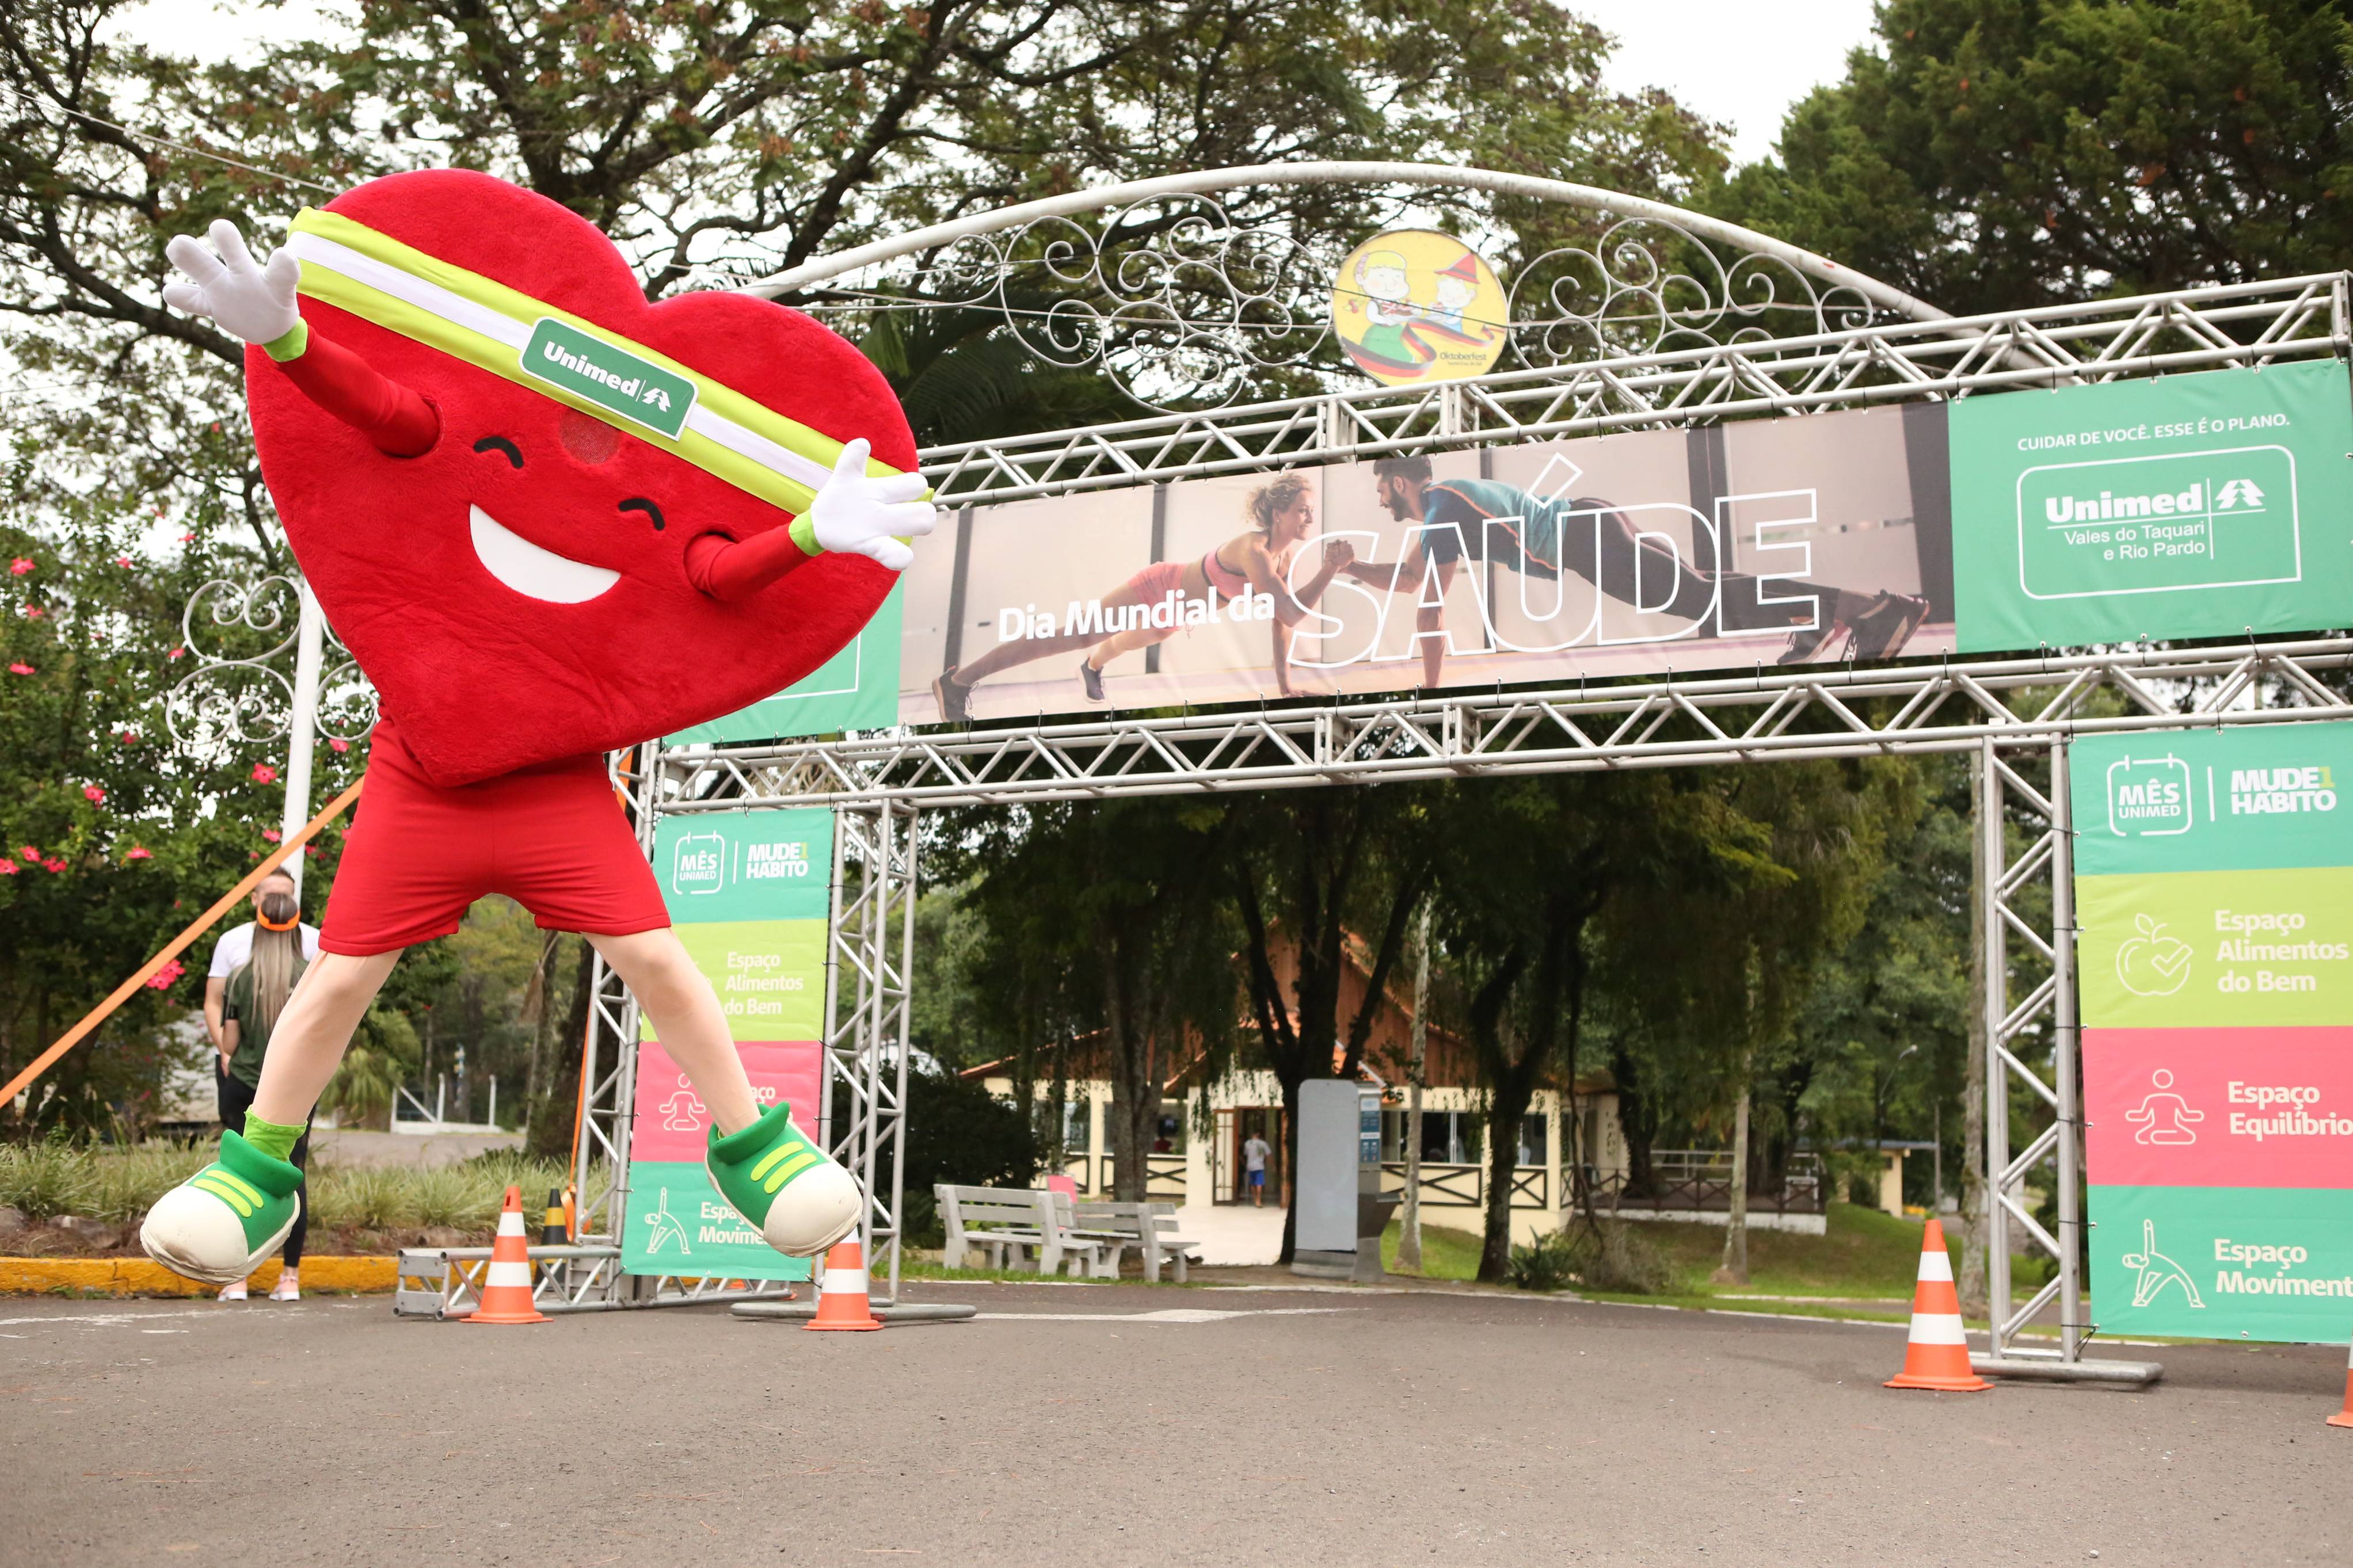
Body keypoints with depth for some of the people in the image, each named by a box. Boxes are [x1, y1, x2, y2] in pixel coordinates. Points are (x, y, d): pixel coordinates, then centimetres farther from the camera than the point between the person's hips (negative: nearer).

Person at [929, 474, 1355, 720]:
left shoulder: (1289, 553, -11)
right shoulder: (1254, 550, -36)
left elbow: (1283, 617, -2)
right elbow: (1292, 614, -45)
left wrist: (1284, 682, -4)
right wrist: (1329, 570, -46)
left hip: (1175, 614, 8)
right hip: (1156, 589, -8)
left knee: (1126, 643, 37)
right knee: (1073, 637, -10)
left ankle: (1092, 667, 73)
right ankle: (959, 679, -7)